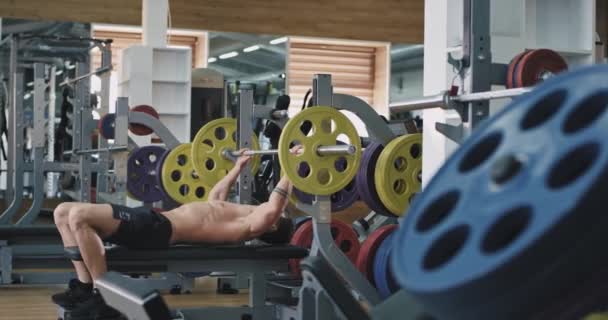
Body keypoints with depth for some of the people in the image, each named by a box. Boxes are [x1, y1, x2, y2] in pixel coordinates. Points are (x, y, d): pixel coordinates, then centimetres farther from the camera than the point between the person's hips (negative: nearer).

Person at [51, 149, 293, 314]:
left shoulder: (251, 225, -3)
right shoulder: (235, 215, 25)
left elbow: (273, 209, -22)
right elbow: (215, 196, 45)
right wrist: (238, 167, 50)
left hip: (157, 230, -10)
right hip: (151, 219, 10)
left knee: (78, 216, -27)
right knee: (63, 212, 4)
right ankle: (85, 286, 2)